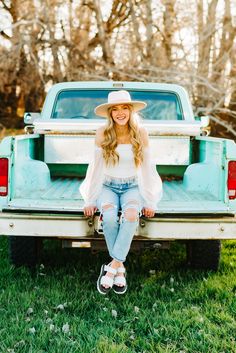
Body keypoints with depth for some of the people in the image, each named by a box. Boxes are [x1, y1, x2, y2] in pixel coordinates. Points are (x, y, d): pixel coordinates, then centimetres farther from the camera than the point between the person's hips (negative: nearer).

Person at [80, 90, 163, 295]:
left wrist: (150, 201, -5)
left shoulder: (141, 134, -4)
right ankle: (120, 269, -18)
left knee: (131, 214, -34)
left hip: (132, 187, 0)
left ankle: (113, 267, -27)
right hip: (108, 186, 0)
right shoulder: (102, 134, -5)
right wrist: (90, 200, -5)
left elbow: (147, 167, -1)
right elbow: (96, 167, -2)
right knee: (109, 217, -32)